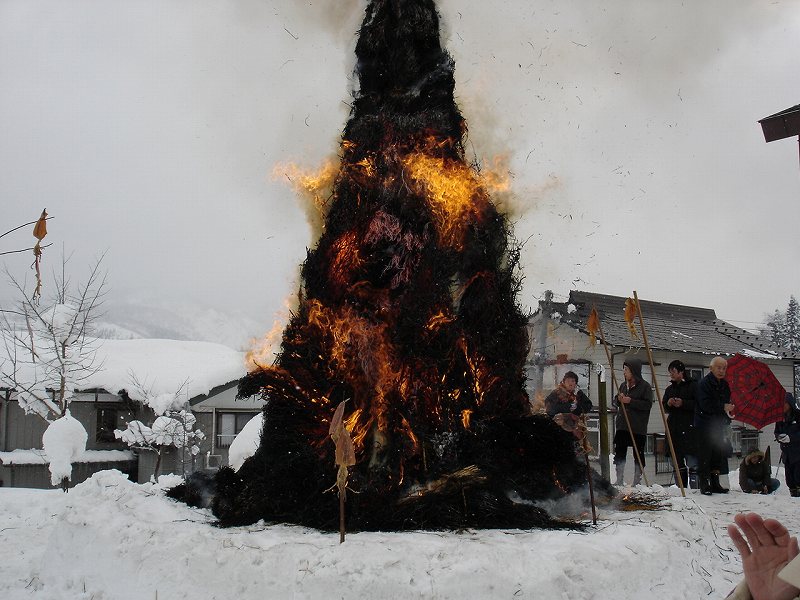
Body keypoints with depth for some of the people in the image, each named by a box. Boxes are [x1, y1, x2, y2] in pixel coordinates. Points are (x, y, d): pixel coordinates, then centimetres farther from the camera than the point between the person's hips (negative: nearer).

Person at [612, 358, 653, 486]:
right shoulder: (623, 385, 14)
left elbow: (648, 404, -14)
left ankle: (637, 481, 11)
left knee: (638, 455, 2)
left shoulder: (645, 386, -5)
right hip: (622, 426, 6)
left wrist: (630, 401, -19)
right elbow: (616, 402, 21)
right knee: (619, 454, 5)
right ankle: (619, 481, 13)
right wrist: (619, 399, -3)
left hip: (638, 427, -5)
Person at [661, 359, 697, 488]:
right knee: (677, 460, 8)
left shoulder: (692, 386, 0)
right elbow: (664, 408, 21)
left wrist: (683, 403, -16)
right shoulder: (669, 389, 19)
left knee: (692, 461, -12)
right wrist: (668, 404, -1)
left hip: (689, 428, -7)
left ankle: (695, 487, -12)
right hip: (674, 428, 7)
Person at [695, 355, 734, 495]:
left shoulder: (725, 385, 14)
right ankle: (704, 484, -1)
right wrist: (723, 407, -16)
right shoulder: (704, 383, -11)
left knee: (718, 454, 9)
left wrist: (729, 414, 6)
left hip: (719, 425, 7)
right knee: (705, 455, -5)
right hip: (704, 425, -7)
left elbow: (728, 404, 24)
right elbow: (705, 405, -20)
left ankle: (715, 483, 17)